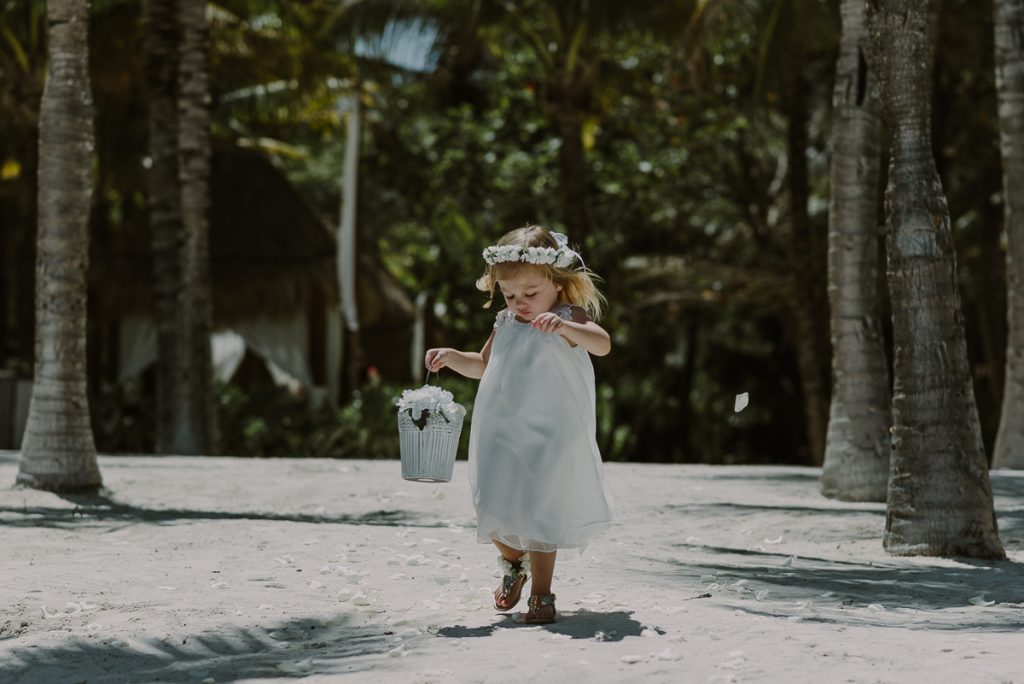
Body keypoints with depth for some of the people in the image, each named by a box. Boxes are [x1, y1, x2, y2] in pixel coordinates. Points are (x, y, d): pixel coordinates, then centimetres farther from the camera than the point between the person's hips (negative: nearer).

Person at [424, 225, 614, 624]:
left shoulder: (569, 319, -8)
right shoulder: (505, 325, 11)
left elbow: (602, 344, -29)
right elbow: (483, 365, 27)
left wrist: (564, 327, -46)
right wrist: (451, 358, 8)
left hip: (548, 439, -5)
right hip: (499, 437, 5)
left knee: (539, 512, -6)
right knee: (494, 511, 6)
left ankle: (541, 593, 7)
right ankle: (513, 563, 37)